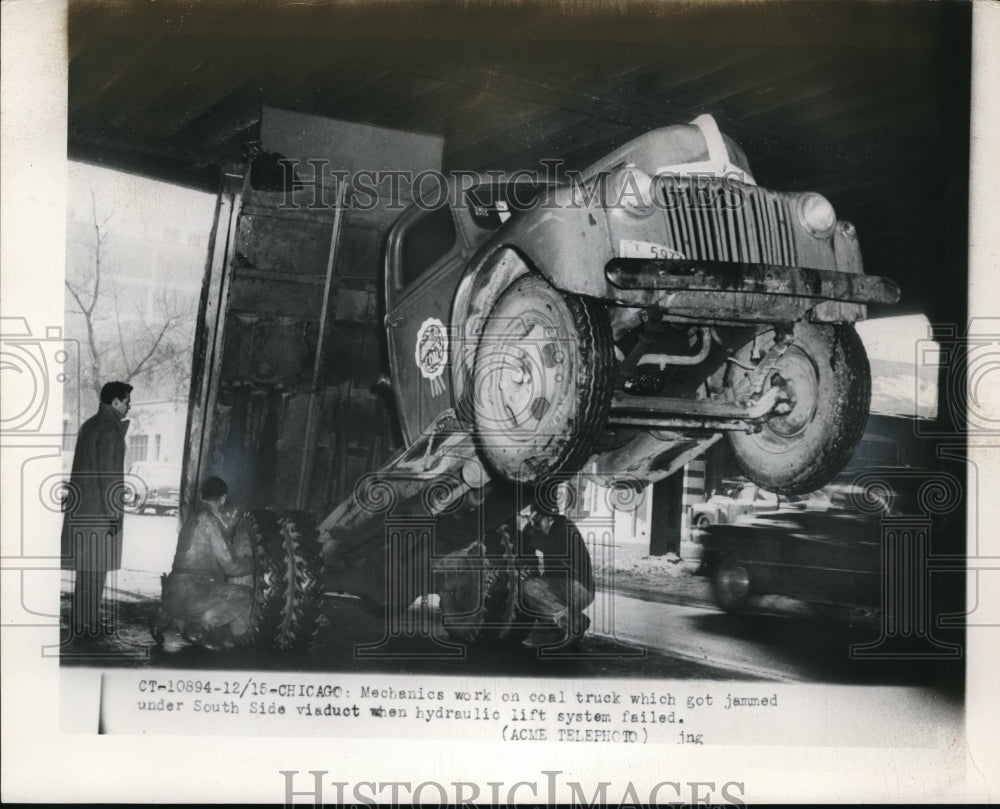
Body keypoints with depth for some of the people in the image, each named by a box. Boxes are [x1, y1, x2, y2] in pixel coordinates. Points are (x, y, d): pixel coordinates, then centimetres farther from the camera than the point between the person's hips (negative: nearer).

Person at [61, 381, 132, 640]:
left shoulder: (90, 424, 16)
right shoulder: (109, 427, -13)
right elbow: (107, 471, -18)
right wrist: (113, 510, -18)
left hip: (82, 507, 10)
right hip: (98, 509, -9)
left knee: (89, 566, 14)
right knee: (95, 567, -4)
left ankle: (86, 619, 21)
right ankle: (84, 624, -1)